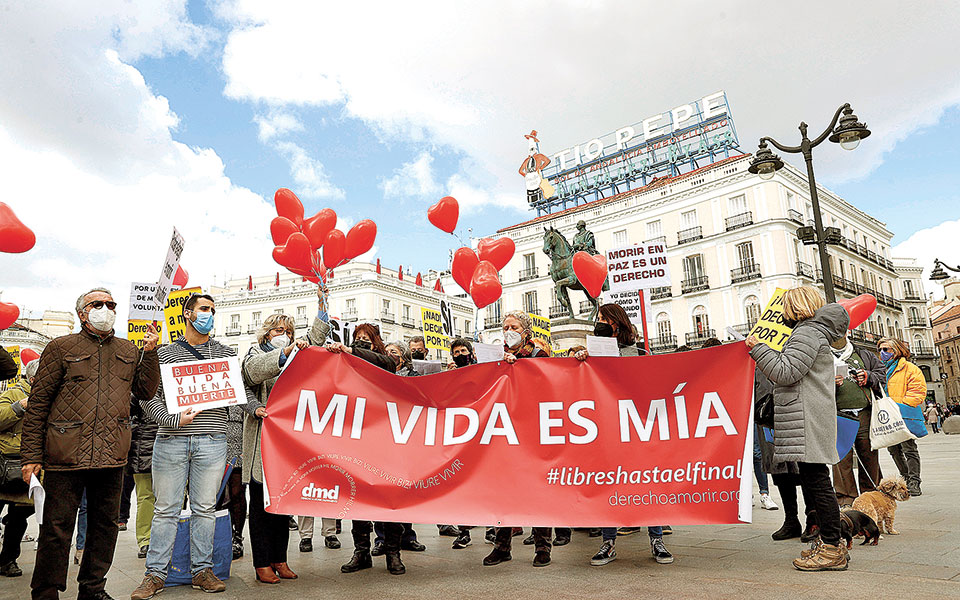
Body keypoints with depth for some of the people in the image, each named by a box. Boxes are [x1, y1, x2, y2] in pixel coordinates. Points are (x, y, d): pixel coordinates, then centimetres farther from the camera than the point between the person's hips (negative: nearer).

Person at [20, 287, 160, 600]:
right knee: (57, 527, 3)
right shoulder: (61, 348, 3)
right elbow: (38, 404, 1)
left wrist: (150, 352, -1)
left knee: (106, 524, 13)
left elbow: (146, 391, 9)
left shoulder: (130, 351, 13)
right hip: (66, 455, -4)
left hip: (112, 457, 4)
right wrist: (31, 455, -4)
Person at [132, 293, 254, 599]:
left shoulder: (226, 353, 10)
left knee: (204, 508, 7)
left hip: (212, 441, 1)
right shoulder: (165, 354, 6)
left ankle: (202, 570, 19)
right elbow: (148, 396, 2)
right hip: (171, 440, -1)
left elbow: (242, 388, 12)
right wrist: (173, 419, -12)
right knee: (166, 509, 6)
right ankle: (155, 574, 19)